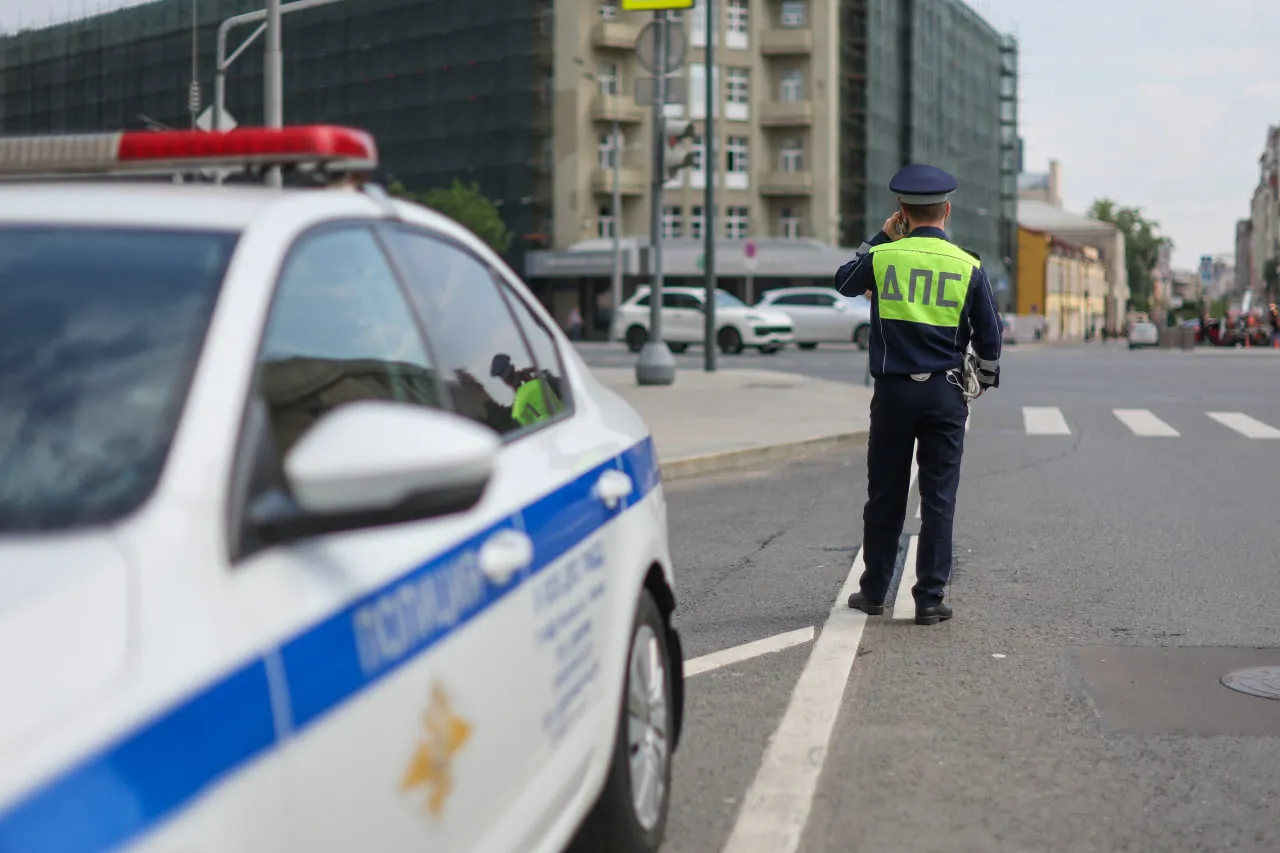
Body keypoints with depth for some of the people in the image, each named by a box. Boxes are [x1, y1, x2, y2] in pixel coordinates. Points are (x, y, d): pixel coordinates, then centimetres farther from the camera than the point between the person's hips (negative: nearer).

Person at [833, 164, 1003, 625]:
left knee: (885, 496, 10)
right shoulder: (968, 266, -3)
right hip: (946, 394, 0)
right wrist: (985, 382, 19)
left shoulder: (882, 257, -4)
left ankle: (874, 592, 20)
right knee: (938, 498, 3)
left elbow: (843, 281, 18)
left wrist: (881, 237, 21)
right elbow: (989, 336, 3)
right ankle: (930, 599, 3)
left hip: (893, 392, 1)